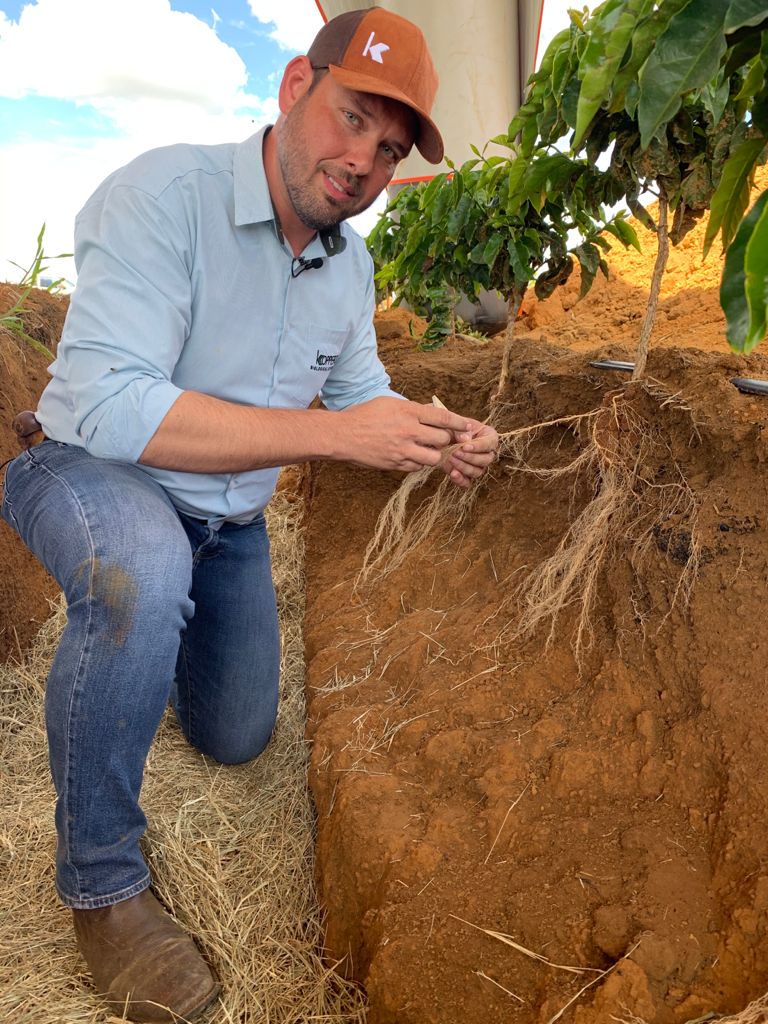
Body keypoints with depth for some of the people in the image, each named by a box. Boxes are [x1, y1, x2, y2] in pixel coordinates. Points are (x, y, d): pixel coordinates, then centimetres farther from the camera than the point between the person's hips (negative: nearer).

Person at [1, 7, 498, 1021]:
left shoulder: (350, 263, -1)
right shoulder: (163, 195, -24)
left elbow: (360, 391, 9)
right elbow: (108, 406, -34)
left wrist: (437, 439, -13)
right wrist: (336, 431, -37)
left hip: (230, 520, 7)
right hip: (92, 476, -6)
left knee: (237, 739, 17)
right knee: (145, 572, -43)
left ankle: (162, 614, 46)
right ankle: (100, 879, -18)